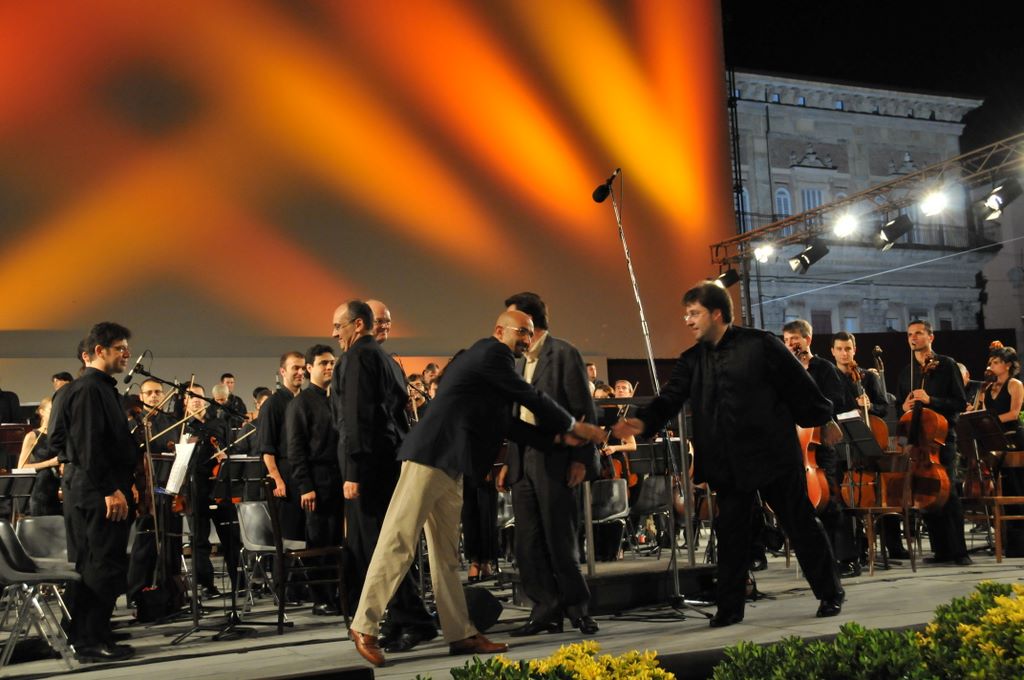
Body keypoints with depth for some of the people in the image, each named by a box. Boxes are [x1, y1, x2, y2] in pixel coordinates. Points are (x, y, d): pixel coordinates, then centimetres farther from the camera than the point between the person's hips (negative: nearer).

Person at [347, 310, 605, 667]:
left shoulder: (486, 358, 24)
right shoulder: (491, 352, -4)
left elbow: (508, 426, 22)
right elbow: (529, 396, -7)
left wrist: (557, 435, 17)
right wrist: (573, 425, 5)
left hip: (448, 465, 11)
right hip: (430, 457, -11)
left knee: (446, 554, 10)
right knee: (399, 543, -7)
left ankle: (460, 634, 14)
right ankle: (364, 626, -1)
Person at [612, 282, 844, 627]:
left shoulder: (759, 344, -7)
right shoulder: (692, 360, 6)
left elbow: (798, 383, -2)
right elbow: (671, 397, -4)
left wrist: (824, 420, 3)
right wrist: (643, 422, -22)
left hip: (772, 453, -4)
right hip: (727, 463, 4)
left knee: (801, 524, 6)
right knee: (730, 534, 7)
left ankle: (830, 593, 22)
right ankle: (730, 607, 17)